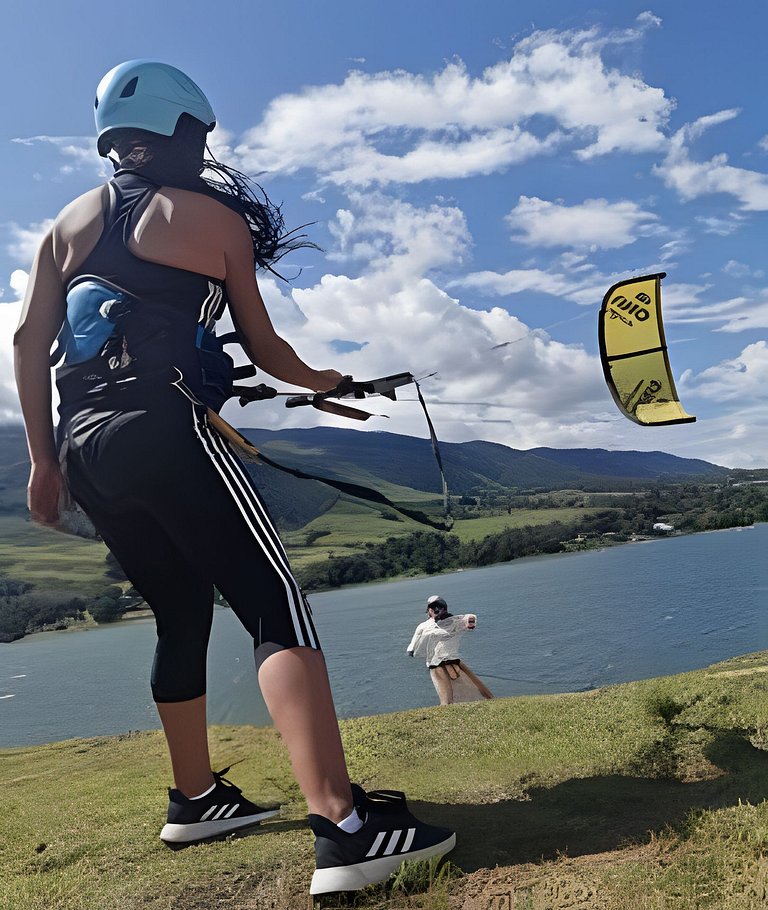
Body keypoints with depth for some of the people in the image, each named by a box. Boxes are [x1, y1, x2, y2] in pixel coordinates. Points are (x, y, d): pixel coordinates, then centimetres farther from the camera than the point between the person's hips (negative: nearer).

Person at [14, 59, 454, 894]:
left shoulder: (71, 221, 20)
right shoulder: (215, 216, 6)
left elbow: (28, 340, 13)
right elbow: (265, 352, 9)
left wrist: (44, 460, 16)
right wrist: (322, 381, 29)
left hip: (83, 444, 7)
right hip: (163, 429, -7)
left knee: (181, 615, 18)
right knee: (273, 605, -11)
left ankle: (196, 797, 29)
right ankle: (342, 827, -22)